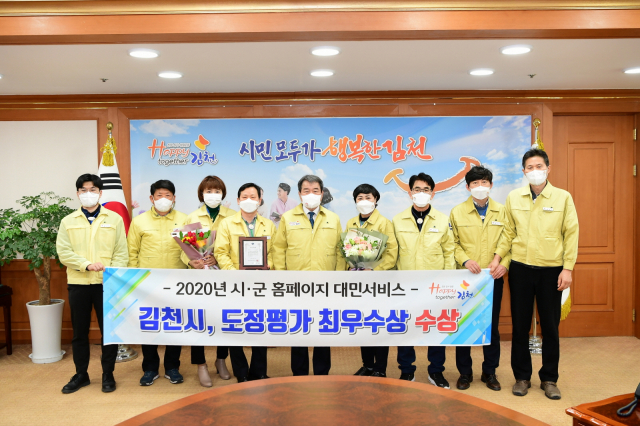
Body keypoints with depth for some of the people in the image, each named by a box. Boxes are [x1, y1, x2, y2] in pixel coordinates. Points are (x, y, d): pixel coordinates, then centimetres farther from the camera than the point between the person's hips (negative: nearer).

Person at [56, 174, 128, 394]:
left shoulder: (114, 219, 4)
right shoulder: (68, 221, 7)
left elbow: (121, 252, -1)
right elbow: (63, 252, -2)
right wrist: (87, 264, -17)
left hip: (106, 283, -1)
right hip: (78, 283, 2)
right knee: (79, 332, 11)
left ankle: (108, 375, 18)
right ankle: (81, 375, 26)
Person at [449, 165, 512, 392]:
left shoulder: (502, 211, 6)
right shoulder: (457, 212, 3)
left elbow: (509, 242, 4)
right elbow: (453, 243, 2)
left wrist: (504, 263, -12)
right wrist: (465, 260, -14)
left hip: (493, 278, 1)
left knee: (492, 325, 9)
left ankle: (490, 372, 24)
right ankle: (464, 372, 19)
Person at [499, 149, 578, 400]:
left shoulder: (563, 197, -1)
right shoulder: (513, 197, 4)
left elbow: (571, 234, -2)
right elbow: (509, 233, 6)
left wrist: (568, 268, -7)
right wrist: (499, 256, -6)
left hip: (551, 270, -1)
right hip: (520, 269, 1)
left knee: (550, 326, 7)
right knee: (520, 325, 8)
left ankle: (549, 379, 23)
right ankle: (522, 376, 23)